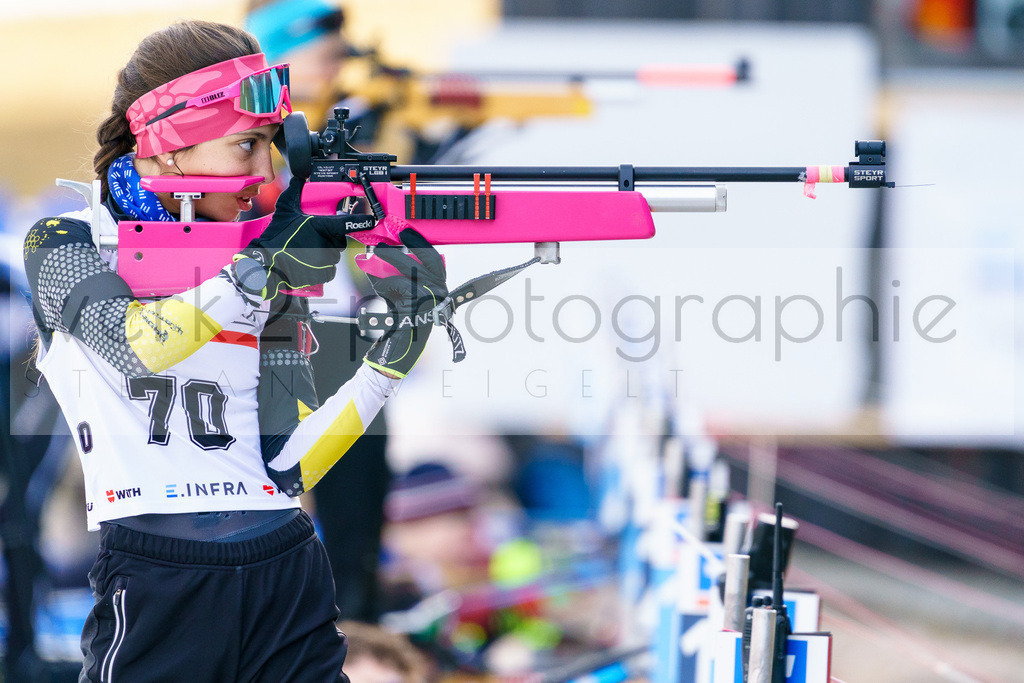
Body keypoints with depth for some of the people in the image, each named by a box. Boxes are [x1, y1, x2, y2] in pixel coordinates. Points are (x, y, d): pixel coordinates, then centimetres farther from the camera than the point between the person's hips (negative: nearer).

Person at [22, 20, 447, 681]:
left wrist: (393, 357, -5)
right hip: (156, 591, -4)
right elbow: (137, 345, -19)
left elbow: (288, 469, 4)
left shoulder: (267, 270, 13)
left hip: (289, 578, 4)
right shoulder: (65, 244, 3)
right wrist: (259, 269, -24)